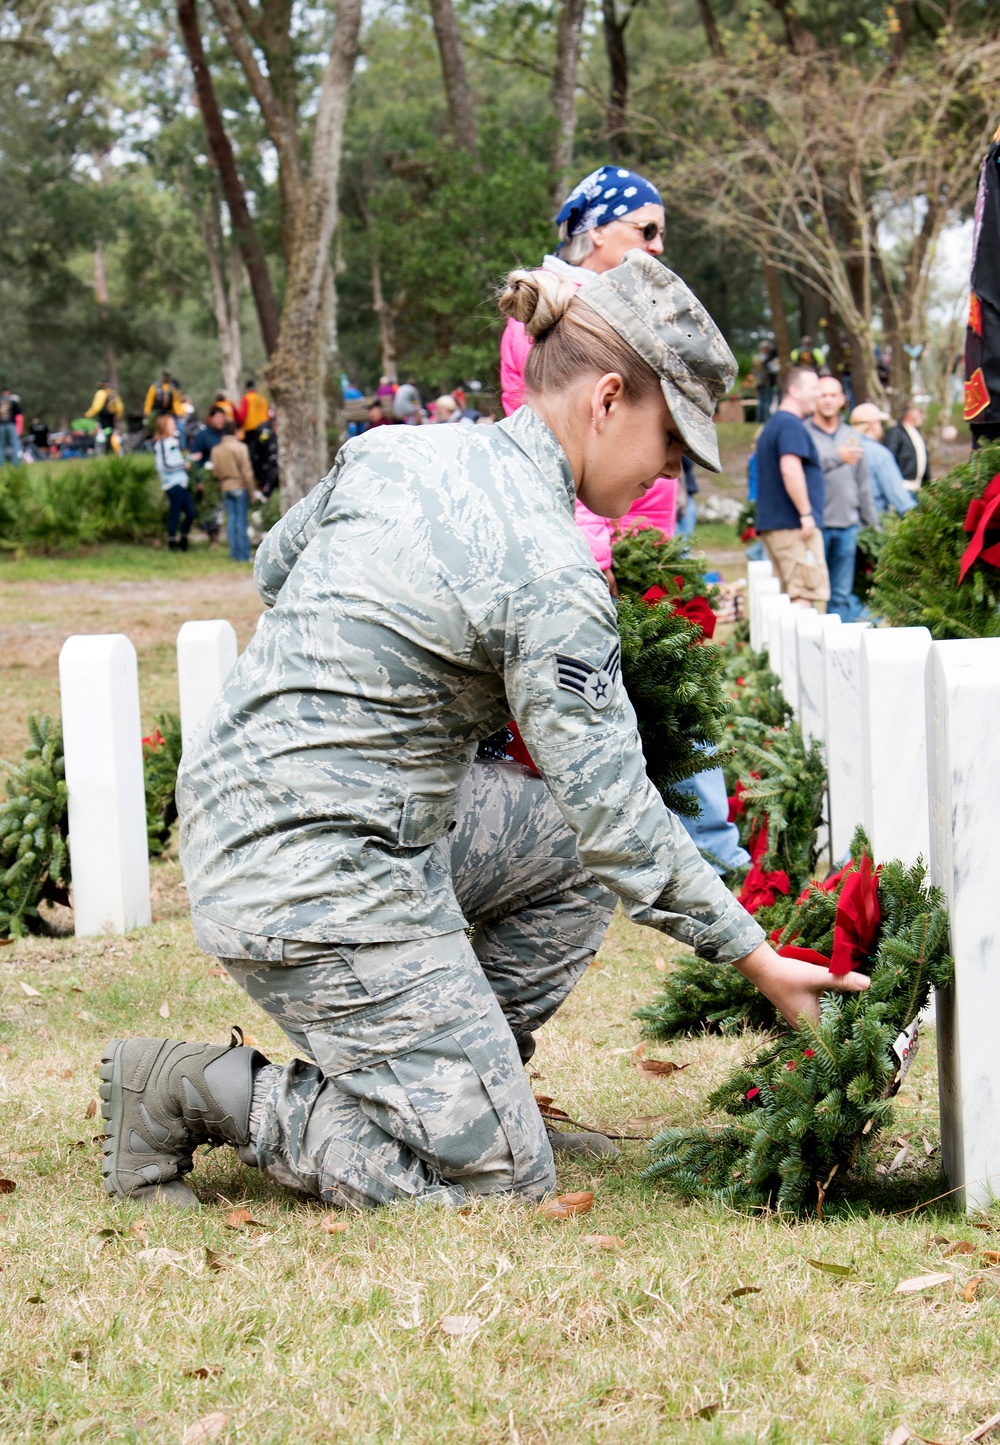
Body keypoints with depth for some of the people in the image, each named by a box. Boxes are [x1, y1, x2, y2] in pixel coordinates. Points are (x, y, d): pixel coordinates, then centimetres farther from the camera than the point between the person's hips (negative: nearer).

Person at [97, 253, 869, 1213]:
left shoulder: (395, 449, 5)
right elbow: (617, 812, -17)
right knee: (501, 1179, -4)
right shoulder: (549, 572, -19)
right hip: (319, 891, -9)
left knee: (567, 842, 21)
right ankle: (194, 1093, -2)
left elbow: (273, 568, 23)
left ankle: (452, 1088, 19)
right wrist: (756, 958, -8)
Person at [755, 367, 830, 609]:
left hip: (771, 524, 10)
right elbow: (790, 470, -23)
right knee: (809, 593, -13)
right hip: (793, 526, -10)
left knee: (788, 594, 11)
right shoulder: (791, 425, -11)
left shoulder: (773, 423, 22)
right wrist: (806, 514, -22)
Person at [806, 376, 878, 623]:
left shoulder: (852, 438, 17)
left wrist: (872, 525, 17)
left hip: (847, 526, 5)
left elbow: (863, 485, 19)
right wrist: (837, 458, -21)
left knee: (841, 595, 5)